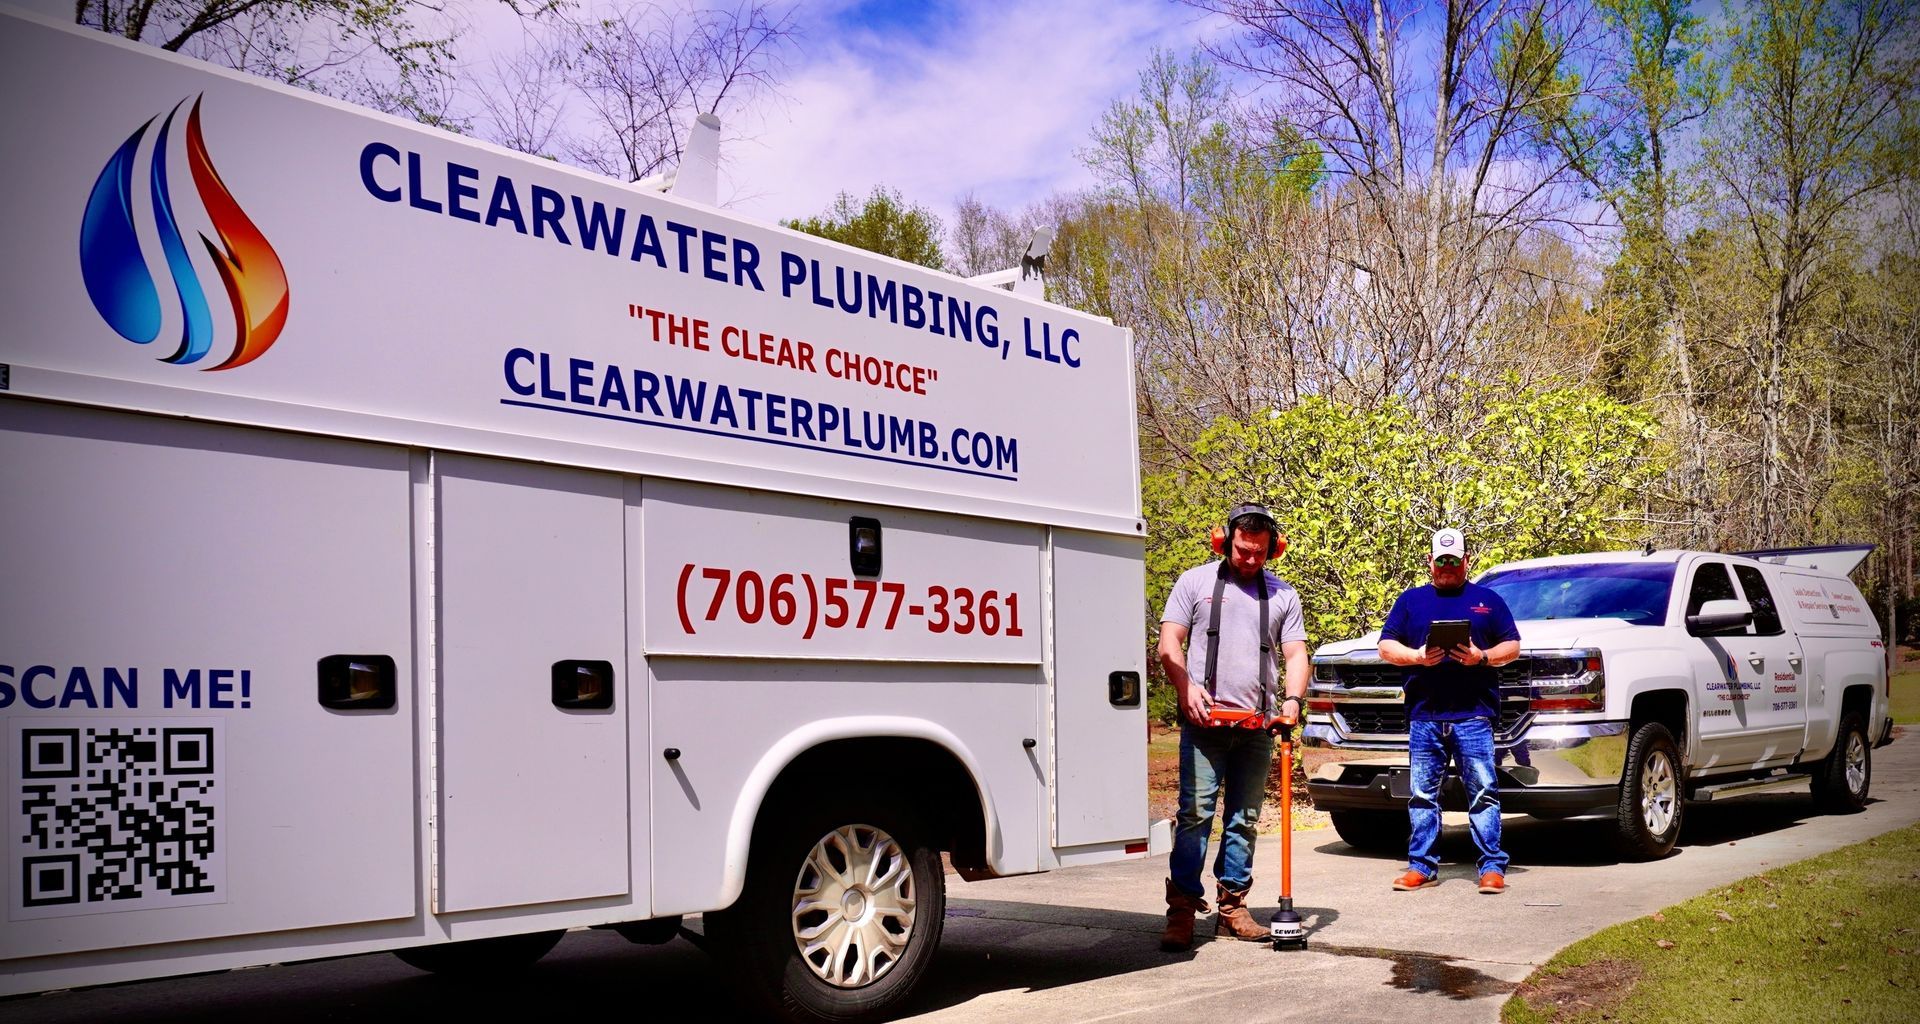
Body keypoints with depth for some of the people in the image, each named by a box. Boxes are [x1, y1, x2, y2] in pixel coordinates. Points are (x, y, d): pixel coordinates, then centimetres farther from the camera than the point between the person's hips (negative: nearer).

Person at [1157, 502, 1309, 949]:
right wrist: (1186, 687, -14)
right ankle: (1182, 911, -5)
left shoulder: (1283, 594, 15)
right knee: (1195, 814, -9)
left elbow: (1295, 655, 10)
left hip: (1256, 726, 3)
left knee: (1244, 820, 8)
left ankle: (1232, 908, 16)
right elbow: (1169, 644, 3)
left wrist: (1293, 699, -10)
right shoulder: (1195, 582, 8)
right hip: (1205, 722, -3)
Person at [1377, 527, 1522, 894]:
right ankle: (1422, 866, 10)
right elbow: (1386, 647, 11)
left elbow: (1512, 646, 11)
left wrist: (1483, 657, -8)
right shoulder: (1412, 600, 16)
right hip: (1424, 715, 2)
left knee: (1483, 792, -4)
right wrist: (1417, 656, -8)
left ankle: (1493, 866, 0)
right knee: (1422, 793, 4)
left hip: (1473, 713, -1)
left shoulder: (1487, 599, 14)